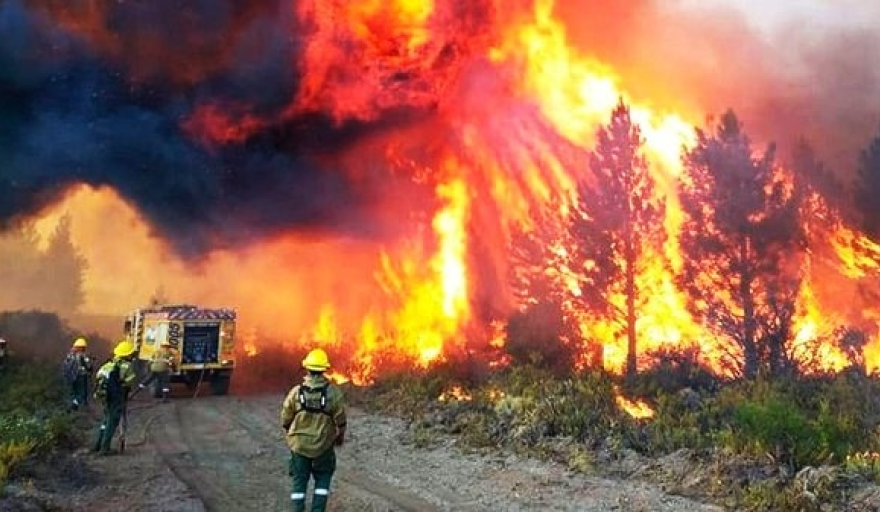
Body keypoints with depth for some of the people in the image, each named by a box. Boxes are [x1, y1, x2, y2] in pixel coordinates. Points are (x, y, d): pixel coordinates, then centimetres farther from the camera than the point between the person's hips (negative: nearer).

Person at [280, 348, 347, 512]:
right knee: (323, 479, 17)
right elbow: (340, 419, -6)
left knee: (299, 481, 14)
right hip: (324, 445, -1)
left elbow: (285, 419, -1)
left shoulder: (296, 391, -9)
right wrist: (340, 436, 13)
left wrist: (291, 434, 19)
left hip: (299, 445, 1)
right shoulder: (334, 392, -12)